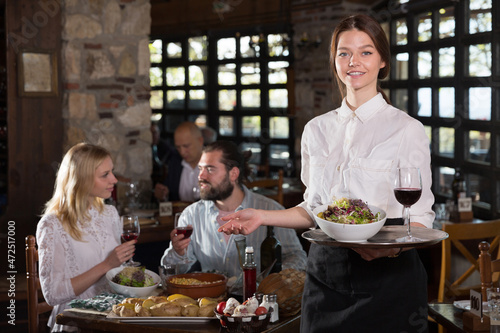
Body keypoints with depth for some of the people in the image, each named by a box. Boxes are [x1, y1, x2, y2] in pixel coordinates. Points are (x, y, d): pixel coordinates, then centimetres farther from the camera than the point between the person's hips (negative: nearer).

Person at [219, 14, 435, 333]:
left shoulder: (406, 129, -6)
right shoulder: (316, 129, 8)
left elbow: (420, 217, -6)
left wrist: (392, 246, -26)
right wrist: (263, 217, 1)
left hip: (386, 276, -4)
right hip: (326, 278, 4)